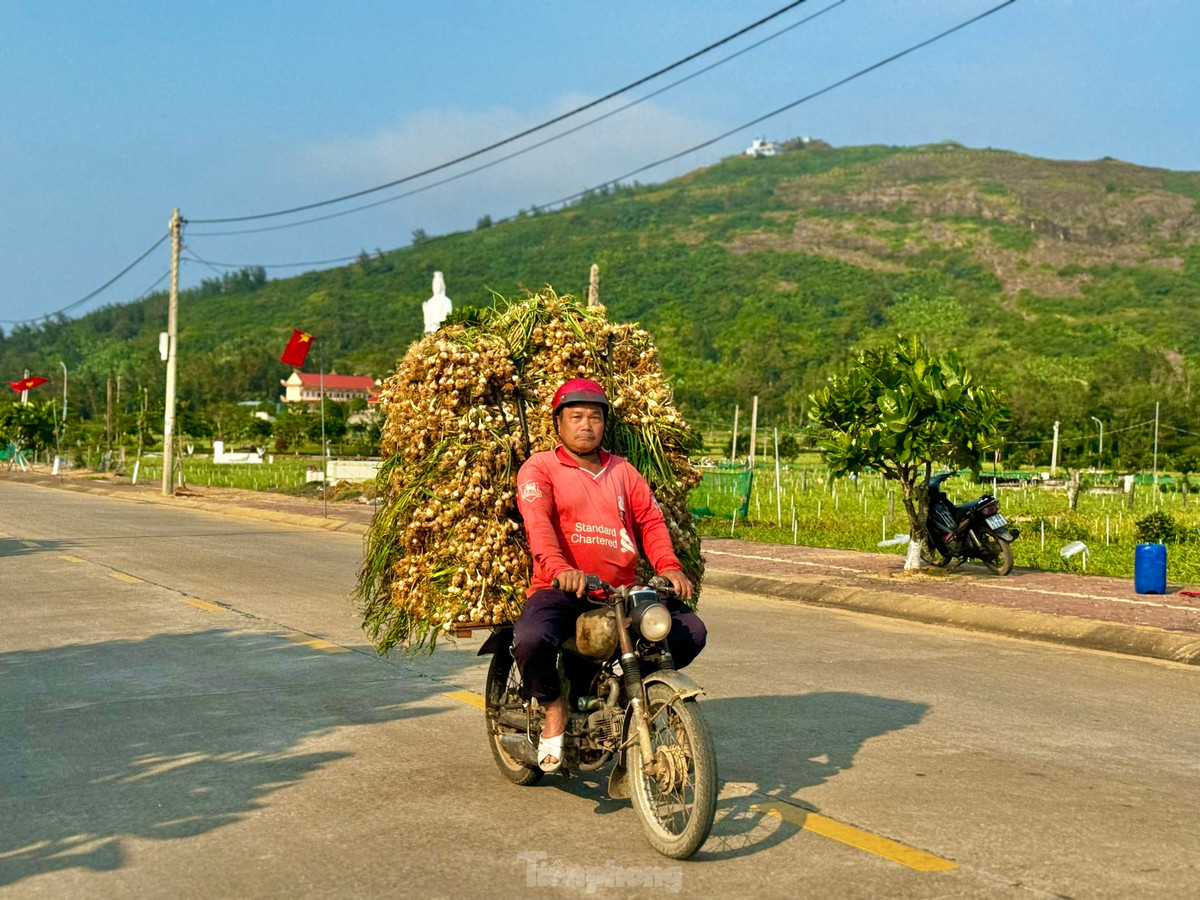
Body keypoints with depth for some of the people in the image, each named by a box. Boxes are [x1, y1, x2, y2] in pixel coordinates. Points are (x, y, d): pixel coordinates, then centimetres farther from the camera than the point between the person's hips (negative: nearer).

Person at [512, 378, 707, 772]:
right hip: (560, 590, -4)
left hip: (621, 592, 4)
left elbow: (650, 520, 9)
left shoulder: (623, 471, 21)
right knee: (530, 640, -34)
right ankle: (554, 708, -3)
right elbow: (537, 522, -13)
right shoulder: (540, 467, 5)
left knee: (691, 631, -12)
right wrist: (560, 568, -33)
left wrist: (668, 566, -12)